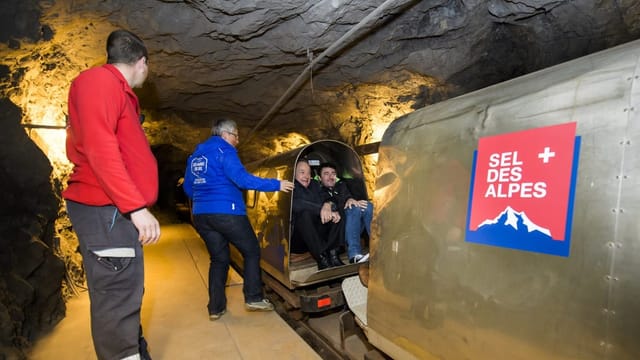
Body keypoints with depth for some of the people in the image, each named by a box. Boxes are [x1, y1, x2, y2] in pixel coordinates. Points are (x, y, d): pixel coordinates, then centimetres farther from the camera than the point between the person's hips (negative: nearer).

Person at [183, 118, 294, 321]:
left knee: (218, 259, 16)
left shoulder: (195, 155, 18)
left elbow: (188, 187, 23)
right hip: (226, 212, -7)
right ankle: (253, 299, 8)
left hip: (201, 215, 8)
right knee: (251, 251, 8)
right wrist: (275, 185, -20)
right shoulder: (224, 150, -6)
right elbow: (240, 178, -21)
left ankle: (215, 307, 15)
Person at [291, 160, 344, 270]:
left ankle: (332, 254, -20)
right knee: (305, 214, -34)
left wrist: (328, 206, -20)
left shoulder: (315, 185, 13)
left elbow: (322, 201, 4)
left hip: (316, 234, 7)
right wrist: (320, 209, -36)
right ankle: (322, 258, -34)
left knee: (336, 214, -9)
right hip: (296, 239, -7)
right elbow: (295, 204, -28)